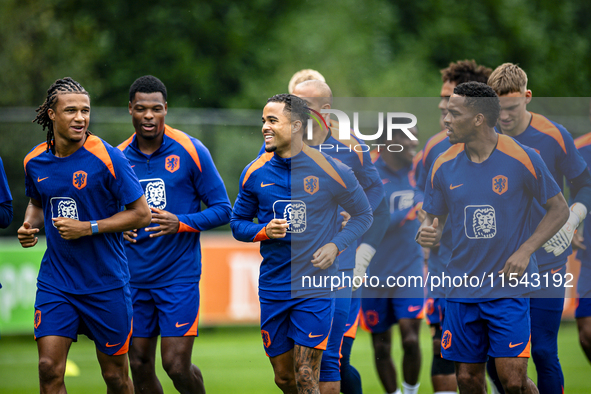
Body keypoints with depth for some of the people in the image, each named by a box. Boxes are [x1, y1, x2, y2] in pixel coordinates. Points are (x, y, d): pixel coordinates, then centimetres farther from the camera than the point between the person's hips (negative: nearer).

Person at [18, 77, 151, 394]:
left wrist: (89, 228, -17)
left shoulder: (107, 158, -12)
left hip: (106, 283, -3)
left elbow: (141, 213, -9)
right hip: (55, 281, 3)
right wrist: (30, 225, 1)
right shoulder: (35, 161, 2)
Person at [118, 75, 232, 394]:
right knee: (139, 367, 5)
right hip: (135, 280, 4)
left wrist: (180, 223, -18)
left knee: (177, 366, -9)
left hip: (179, 275, -4)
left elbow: (222, 210, -3)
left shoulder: (190, 152, -5)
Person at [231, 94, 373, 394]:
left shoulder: (331, 171, -6)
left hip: (315, 288, -4)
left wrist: (336, 245, -9)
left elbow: (363, 215, 7)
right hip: (272, 288, 4)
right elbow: (238, 223, 12)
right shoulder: (255, 173, 2)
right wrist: (264, 231, -9)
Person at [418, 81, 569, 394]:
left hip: (509, 285, -4)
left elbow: (559, 209, 0)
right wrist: (428, 234, -12)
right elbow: (434, 219, 13)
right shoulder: (444, 166, 2)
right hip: (461, 290, 4)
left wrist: (525, 251, -12)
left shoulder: (523, 159, -8)